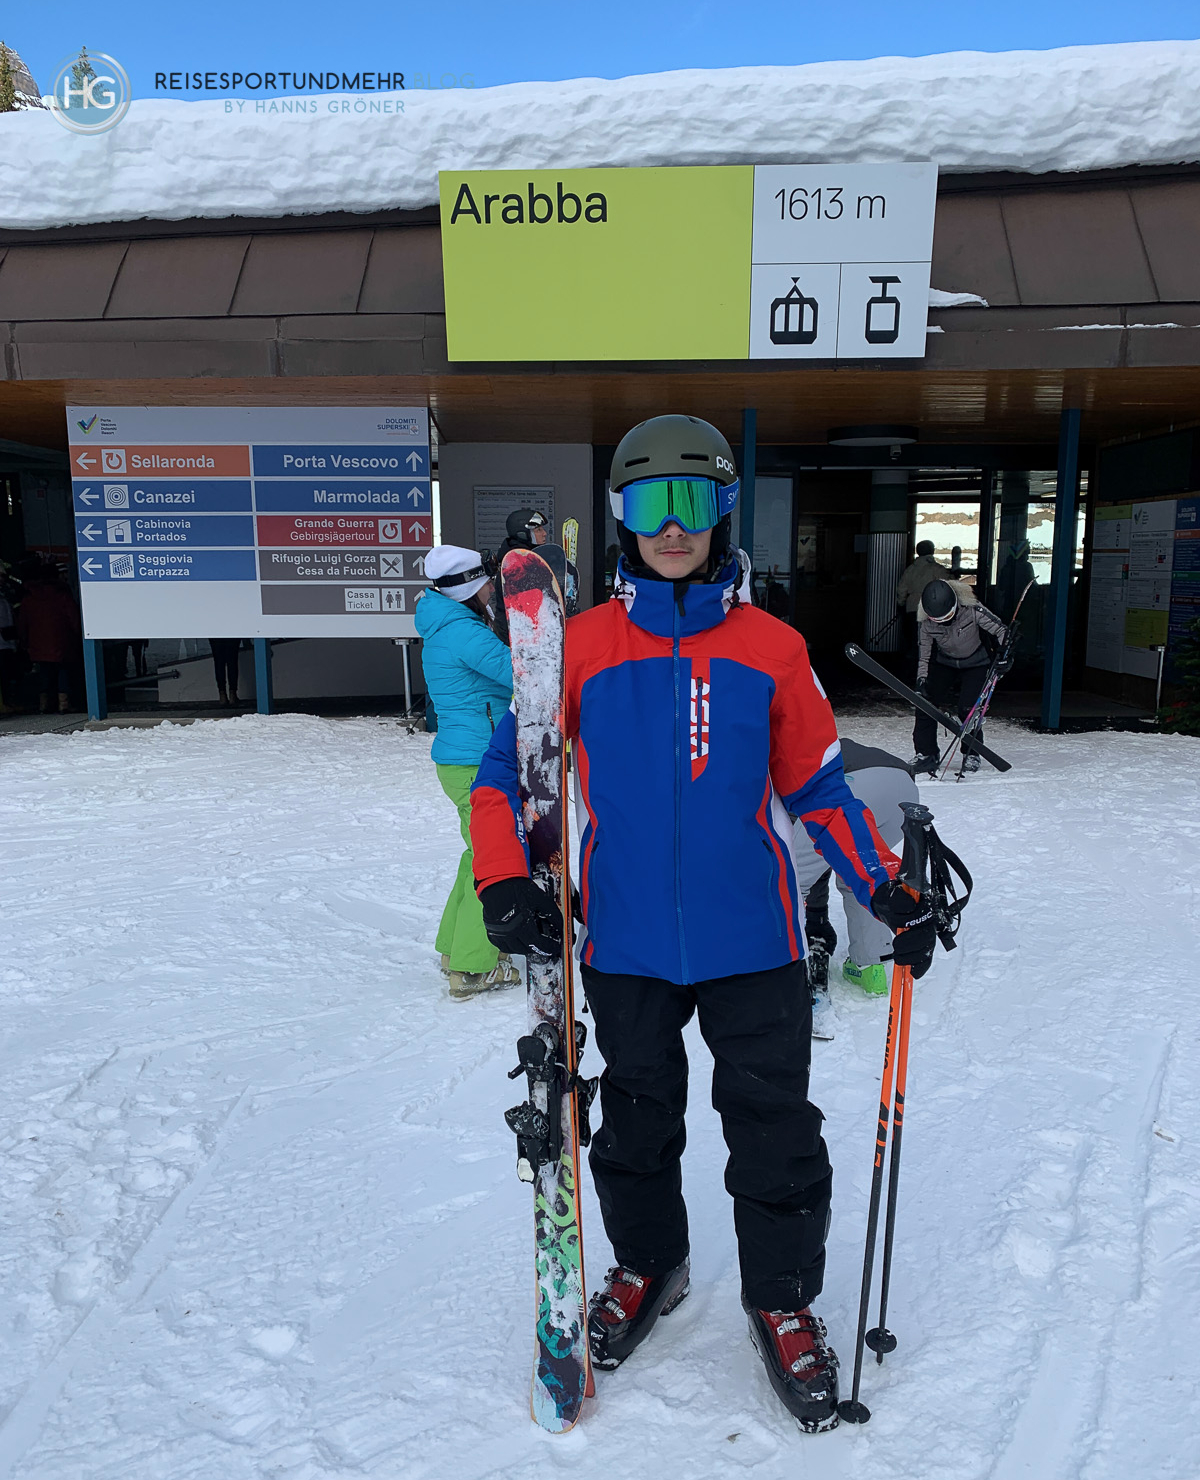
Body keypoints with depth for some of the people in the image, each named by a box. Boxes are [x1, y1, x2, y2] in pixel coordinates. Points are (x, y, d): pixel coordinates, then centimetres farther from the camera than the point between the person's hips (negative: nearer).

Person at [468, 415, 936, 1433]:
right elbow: (504, 769, -1)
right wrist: (504, 886, -15)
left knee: (775, 1131, 10)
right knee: (637, 1122, 20)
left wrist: (888, 890, 0)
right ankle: (647, 1265, 47)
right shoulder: (583, 645, -5)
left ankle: (783, 1302, 37)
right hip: (627, 946, 0)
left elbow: (815, 785, 6)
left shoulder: (773, 649, -2)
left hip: (752, 944, 0)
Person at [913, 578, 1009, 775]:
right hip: (944, 663, 3)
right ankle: (925, 754, -2)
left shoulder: (972, 610, -29)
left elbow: (1000, 630, -17)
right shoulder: (926, 622, -20)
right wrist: (921, 680, -16)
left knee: (968, 710, -15)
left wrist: (1003, 655, -25)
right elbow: (924, 654, -8)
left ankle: (972, 754, 7)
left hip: (975, 664, -3)